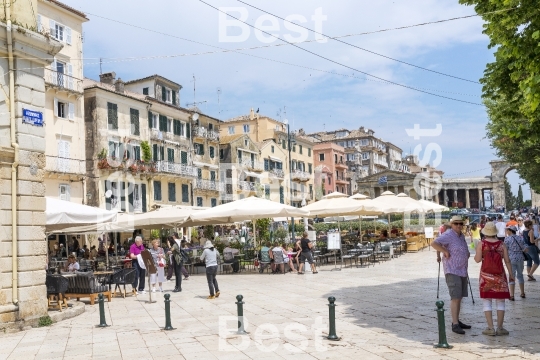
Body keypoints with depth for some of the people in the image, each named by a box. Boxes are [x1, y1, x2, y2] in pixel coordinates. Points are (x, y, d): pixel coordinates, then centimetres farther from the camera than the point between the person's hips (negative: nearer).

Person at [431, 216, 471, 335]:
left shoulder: (461, 236, 13)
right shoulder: (448, 235, -13)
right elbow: (434, 243, -26)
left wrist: (467, 253, 15)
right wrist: (445, 251, -22)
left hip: (462, 270, 9)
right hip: (452, 271, -9)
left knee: (459, 297, 13)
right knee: (455, 297, -13)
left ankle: (457, 321, 23)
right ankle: (455, 324, -13)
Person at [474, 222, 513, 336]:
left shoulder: (482, 244, -6)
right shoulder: (501, 244, -2)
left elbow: (477, 259, -8)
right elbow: (507, 261, -2)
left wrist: (476, 255, 13)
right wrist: (511, 274, 7)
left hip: (486, 275, -1)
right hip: (499, 275, 1)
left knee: (487, 302, 4)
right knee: (500, 302, 9)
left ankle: (490, 328, 1)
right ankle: (500, 328, 8)